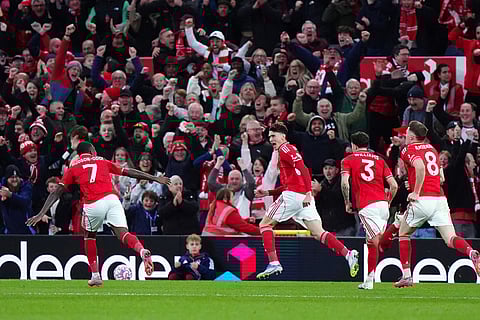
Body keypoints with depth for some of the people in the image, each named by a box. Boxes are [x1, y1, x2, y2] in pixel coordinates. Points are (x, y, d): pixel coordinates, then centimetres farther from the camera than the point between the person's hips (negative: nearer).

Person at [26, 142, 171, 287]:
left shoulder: (73, 167, 20)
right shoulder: (102, 161, 24)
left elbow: (57, 192, 16)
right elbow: (128, 172, 25)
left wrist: (41, 214, 17)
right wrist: (155, 178, 31)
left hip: (92, 206, 0)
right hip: (111, 199, 0)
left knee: (89, 236, 23)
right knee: (123, 233, -8)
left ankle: (95, 276, 19)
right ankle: (142, 251, -40)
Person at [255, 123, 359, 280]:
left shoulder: (285, 149, -2)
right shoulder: (286, 151, 28)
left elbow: (303, 169, -17)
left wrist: (308, 193, -27)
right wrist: (268, 192, 29)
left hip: (292, 196, -9)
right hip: (304, 198, 9)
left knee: (265, 224, 3)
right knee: (318, 233, 1)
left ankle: (273, 263, -6)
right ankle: (348, 254, -16)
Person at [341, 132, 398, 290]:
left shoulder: (348, 160, 9)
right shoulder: (379, 160, 18)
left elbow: (345, 183, -8)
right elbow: (394, 185, 9)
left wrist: (347, 203, 6)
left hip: (366, 207, -5)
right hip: (382, 205, 5)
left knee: (378, 242, -15)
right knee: (371, 243, 17)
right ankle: (369, 281, 21)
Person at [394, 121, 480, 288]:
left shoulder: (408, 150, 0)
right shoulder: (432, 149, 21)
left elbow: (420, 167, -21)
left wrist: (416, 192, -15)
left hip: (422, 200, -5)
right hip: (440, 198, 5)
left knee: (403, 234, 19)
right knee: (451, 239, -4)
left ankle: (407, 276, 15)